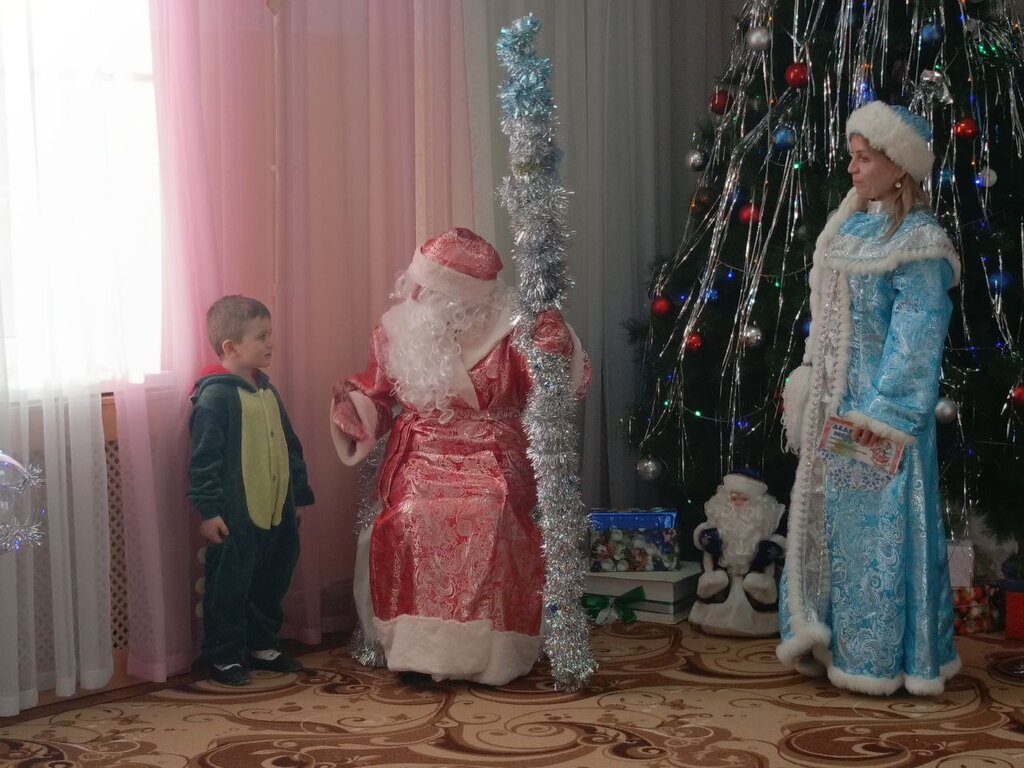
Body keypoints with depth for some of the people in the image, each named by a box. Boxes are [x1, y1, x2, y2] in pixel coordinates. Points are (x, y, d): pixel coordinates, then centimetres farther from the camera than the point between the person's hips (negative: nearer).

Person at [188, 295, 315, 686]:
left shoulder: (266, 390, 11)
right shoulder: (215, 395, -14)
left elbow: (289, 446, 19)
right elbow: (203, 459, -16)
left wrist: (298, 496, 20)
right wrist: (208, 510, -18)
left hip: (276, 511, 8)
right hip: (235, 517, -8)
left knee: (272, 582, 17)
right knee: (229, 586, 2)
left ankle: (262, 645, 32)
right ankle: (224, 657, 14)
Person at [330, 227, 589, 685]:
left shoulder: (506, 331, -4)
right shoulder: (397, 330, 5)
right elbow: (377, 398, 14)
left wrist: (554, 352, -23)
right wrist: (353, 402, -8)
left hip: (491, 460, -2)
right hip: (422, 459, 2)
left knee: (492, 519, -29)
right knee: (411, 519, -26)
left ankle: (491, 651, -14)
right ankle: (417, 646, -13)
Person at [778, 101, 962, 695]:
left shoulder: (917, 243, -12)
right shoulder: (852, 226, 11)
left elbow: (917, 337, -16)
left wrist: (885, 411, -18)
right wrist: (807, 379, 11)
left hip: (880, 409, -8)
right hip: (835, 402, 8)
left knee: (878, 521, -1)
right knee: (829, 514, 12)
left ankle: (878, 655, 10)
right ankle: (829, 639, 23)